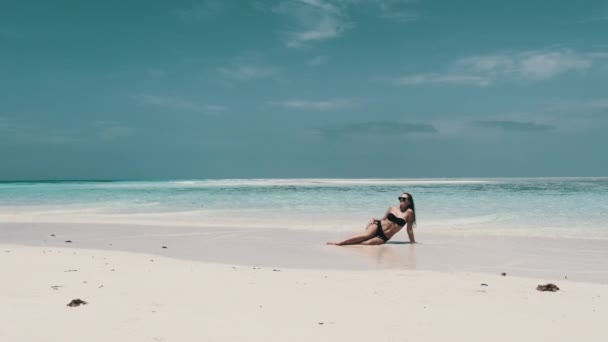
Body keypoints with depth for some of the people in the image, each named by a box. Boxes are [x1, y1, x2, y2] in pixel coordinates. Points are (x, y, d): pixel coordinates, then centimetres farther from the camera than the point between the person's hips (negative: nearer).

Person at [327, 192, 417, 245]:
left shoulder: (409, 212, -3)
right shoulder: (392, 208, 8)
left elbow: (409, 228, 3)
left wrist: (412, 241, 6)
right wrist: (374, 220, -2)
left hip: (383, 238, -2)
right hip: (378, 227, 2)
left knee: (366, 242, -30)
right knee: (366, 234, -31)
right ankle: (339, 242, -33)